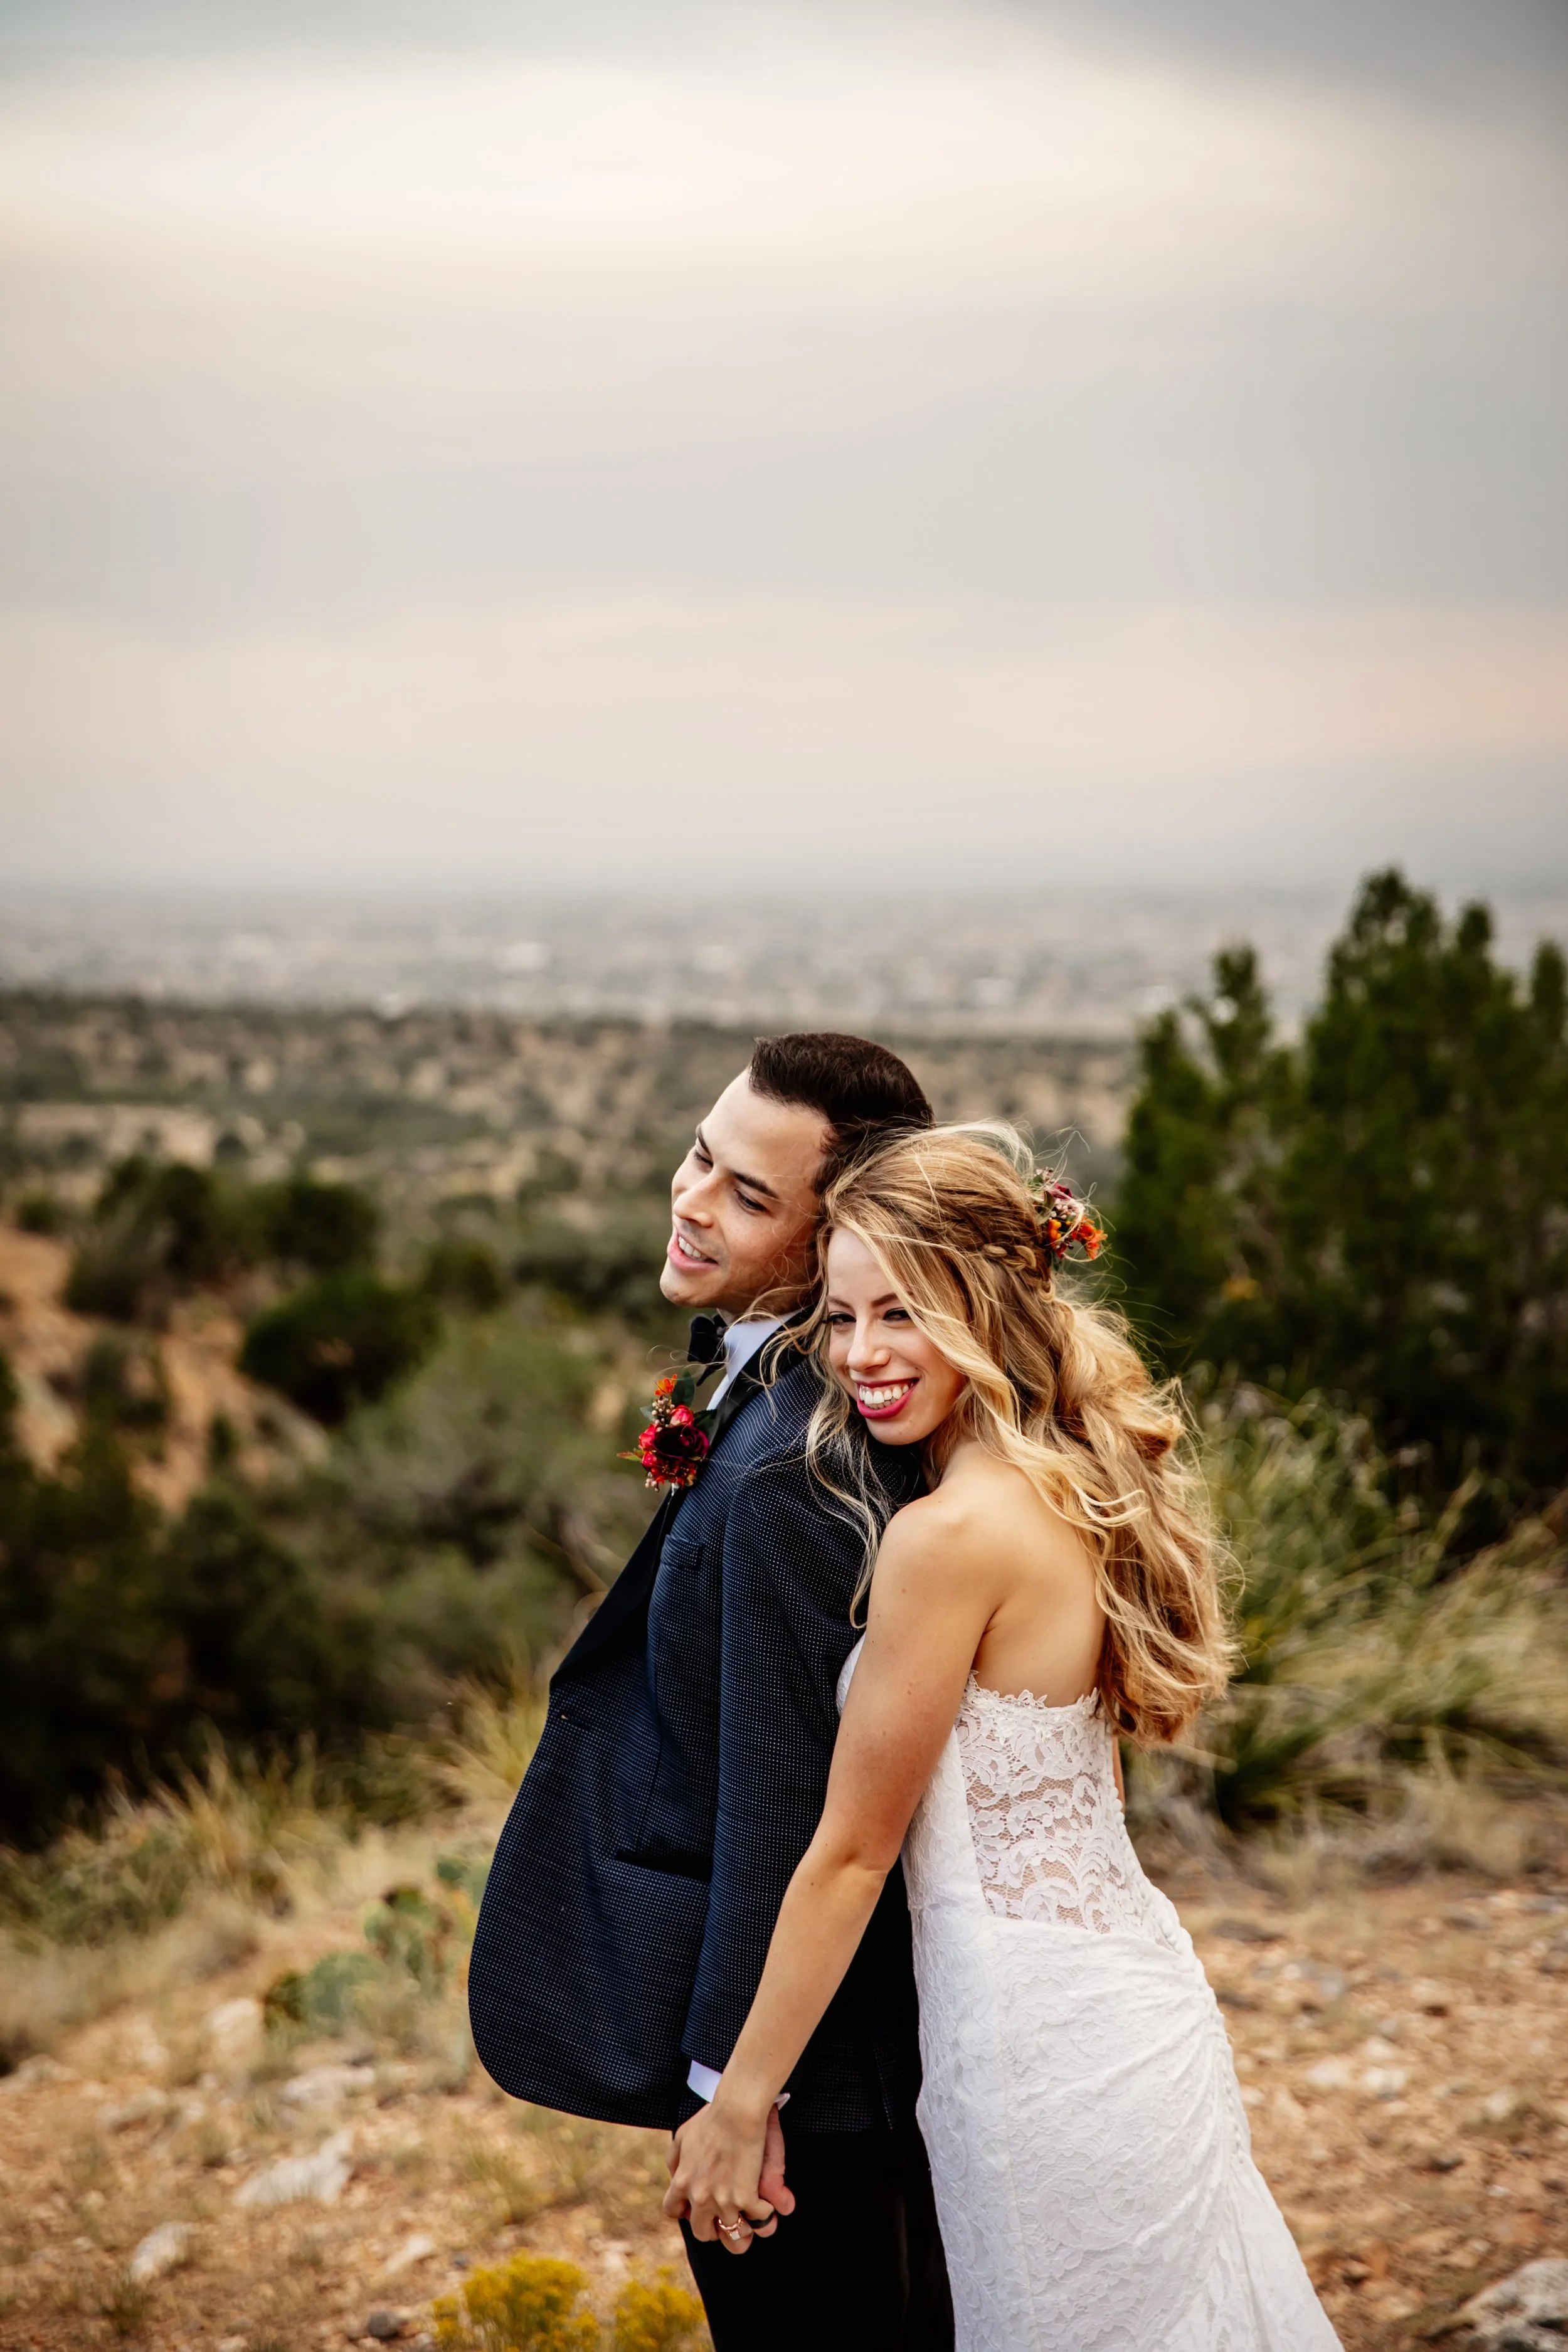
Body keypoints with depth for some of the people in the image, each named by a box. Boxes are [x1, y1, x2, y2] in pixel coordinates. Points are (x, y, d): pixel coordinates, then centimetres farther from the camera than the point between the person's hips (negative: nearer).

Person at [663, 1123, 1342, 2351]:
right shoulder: (1076, 1490, 4)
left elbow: (852, 1853, -15)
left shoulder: (954, 1533, -22)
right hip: (1143, 2005, 9)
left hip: (1046, 2049, -9)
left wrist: (738, 2105, -6)